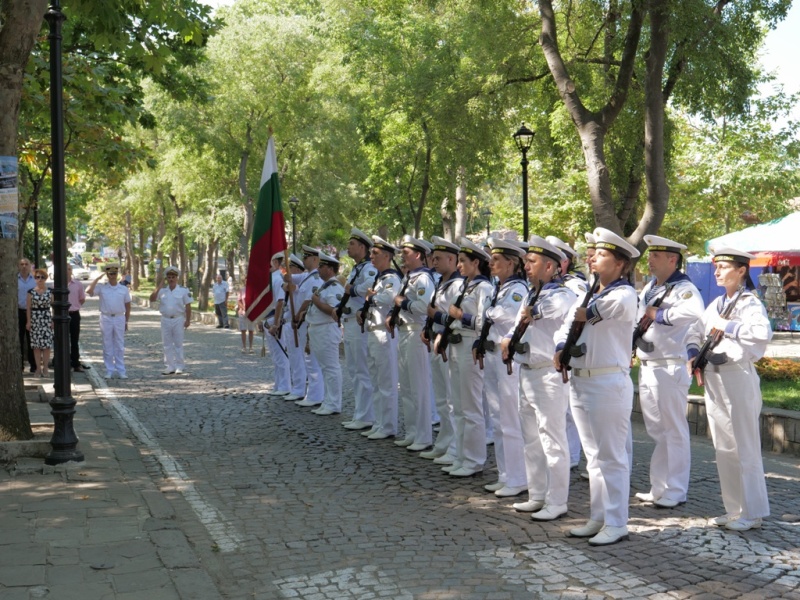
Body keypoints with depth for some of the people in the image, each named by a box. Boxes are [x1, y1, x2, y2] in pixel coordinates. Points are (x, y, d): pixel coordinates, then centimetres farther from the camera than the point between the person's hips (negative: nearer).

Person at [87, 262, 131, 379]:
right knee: (107, 346, 4)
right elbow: (88, 291, -15)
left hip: (119, 318, 0)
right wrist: (98, 278, -11)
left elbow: (127, 306, 11)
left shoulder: (124, 289, 5)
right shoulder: (101, 288, 2)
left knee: (120, 346, 3)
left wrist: (126, 321, 9)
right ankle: (109, 371, 9)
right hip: (106, 318, 0)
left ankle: (121, 371, 6)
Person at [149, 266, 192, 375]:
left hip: (178, 320, -3)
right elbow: (152, 299, -4)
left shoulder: (183, 290, 0)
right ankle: (169, 366, 12)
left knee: (178, 344, 1)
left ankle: (179, 366, 7)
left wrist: (188, 320, -6)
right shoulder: (162, 290, 7)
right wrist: (157, 288, -12)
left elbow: (188, 306, -1)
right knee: (167, 344, 6)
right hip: (165, 320, 3)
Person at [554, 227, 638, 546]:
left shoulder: (625, 294, -8)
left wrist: (586, 313, -15)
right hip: (580, 382, 8)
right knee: (594, 456, 14)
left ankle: (616, 524, 5)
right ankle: (598, 518, 23)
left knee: (611, 456, -2)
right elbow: (567, 325, 16)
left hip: (609, 384, -8)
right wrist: (560, 348, -4)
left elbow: (613, 305, -33)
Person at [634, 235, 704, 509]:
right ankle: (659, 488, 26)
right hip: (647, 368, 9)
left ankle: (674, 492, 5)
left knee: (674, 432, -2)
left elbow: (694, 312, -33)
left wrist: (659, 315, -22)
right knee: (656, 431, 16)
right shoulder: (649, 288, 15)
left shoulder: (683, 288, -12)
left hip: (670, 369, -9)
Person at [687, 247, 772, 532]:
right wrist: (693, 354, 1)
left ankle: (752, 512, 6)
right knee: (723, 447, 13)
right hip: (713, 379, 8)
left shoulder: (750, 303, -9)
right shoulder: (716, 304, 14)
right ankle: (734, 508, 22)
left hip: (737, 378, -8)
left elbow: (763, 332, -27)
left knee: (744, 447, -3)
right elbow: (696, 330, 19)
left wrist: (727, 326, -22)